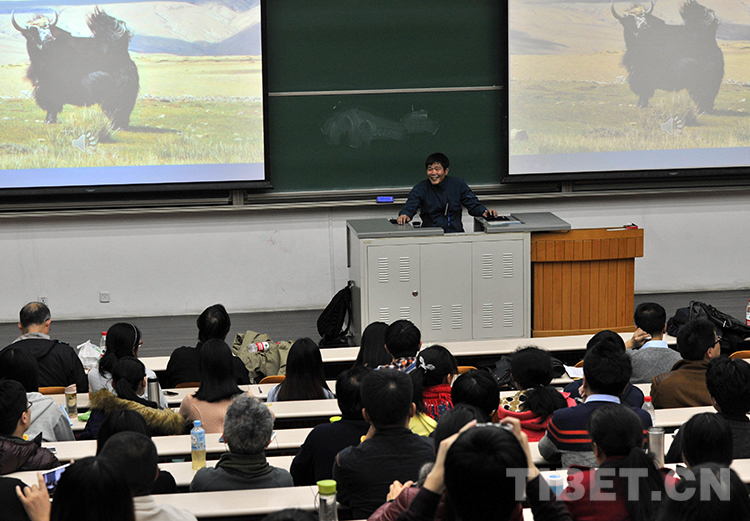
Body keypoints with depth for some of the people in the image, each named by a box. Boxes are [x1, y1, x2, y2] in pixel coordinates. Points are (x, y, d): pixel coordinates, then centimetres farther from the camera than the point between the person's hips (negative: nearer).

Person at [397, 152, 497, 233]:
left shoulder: (458, 185, 7)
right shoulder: (421, 188, 4)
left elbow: (473, 204, 10)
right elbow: (410, 205, -9)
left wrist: (484, 212, -13)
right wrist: (404, 215, -34)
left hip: (456, 234, 1)